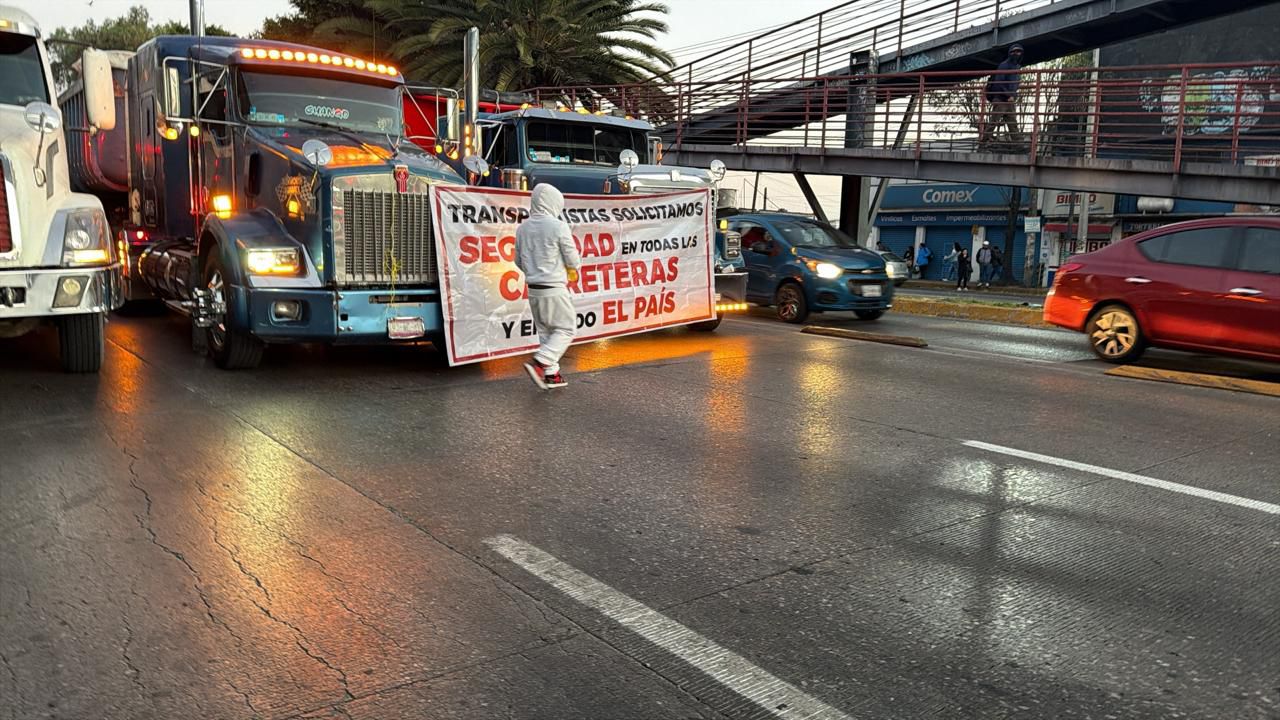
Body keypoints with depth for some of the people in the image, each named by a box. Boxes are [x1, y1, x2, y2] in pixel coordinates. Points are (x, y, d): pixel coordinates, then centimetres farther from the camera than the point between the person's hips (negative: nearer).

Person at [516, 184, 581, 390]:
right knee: (565, 330, 3)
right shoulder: (558, 227, -13)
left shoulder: (523, 228, 4)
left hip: (533, 288, 6)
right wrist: (572, 270, 14)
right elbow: (573, 261, -7)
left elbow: (519, 261, 10)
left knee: (545, 331, 16)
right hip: (554, 289, -6)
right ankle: (539, 363, -12)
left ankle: (551, 373, 17)